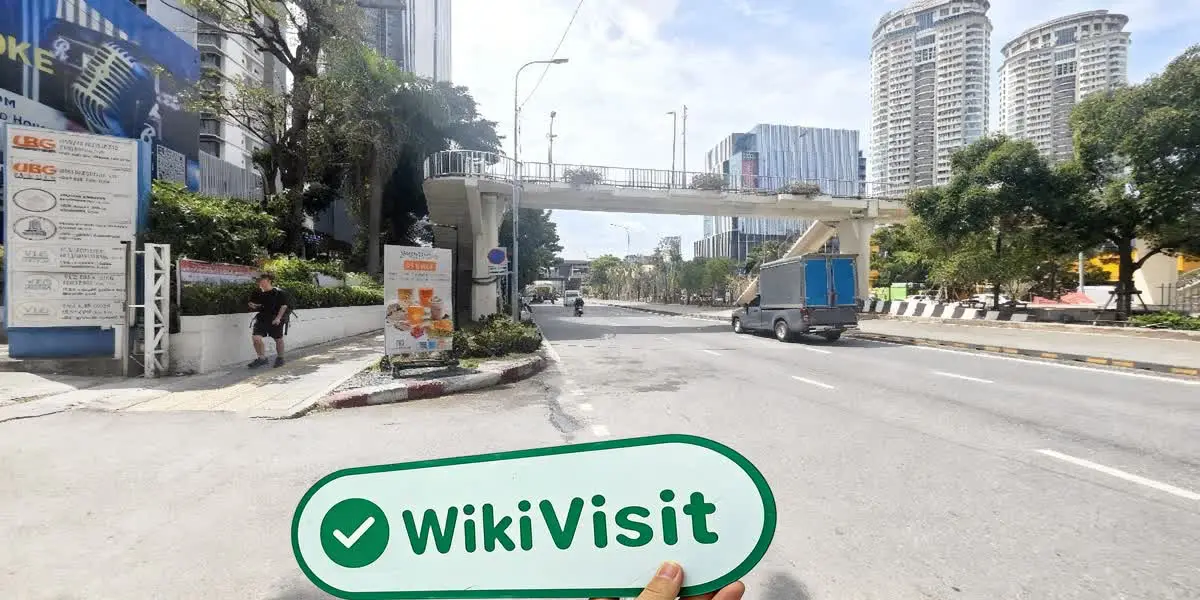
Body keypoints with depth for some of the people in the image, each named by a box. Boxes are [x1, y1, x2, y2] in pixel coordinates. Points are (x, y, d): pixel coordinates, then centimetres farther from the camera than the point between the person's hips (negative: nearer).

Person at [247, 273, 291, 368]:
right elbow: (252, 303, 20)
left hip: (275, 319, -4)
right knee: (256, 338, -9)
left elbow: (284, 306, -9)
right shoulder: (257, 293, 5)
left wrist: (278, 318, -17)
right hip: (262, 318, 4)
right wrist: (252, 305, -5)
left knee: (278, 339, 8)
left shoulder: (279, 293, -9)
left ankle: (280, 358, 28)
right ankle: (262, 358, 7)